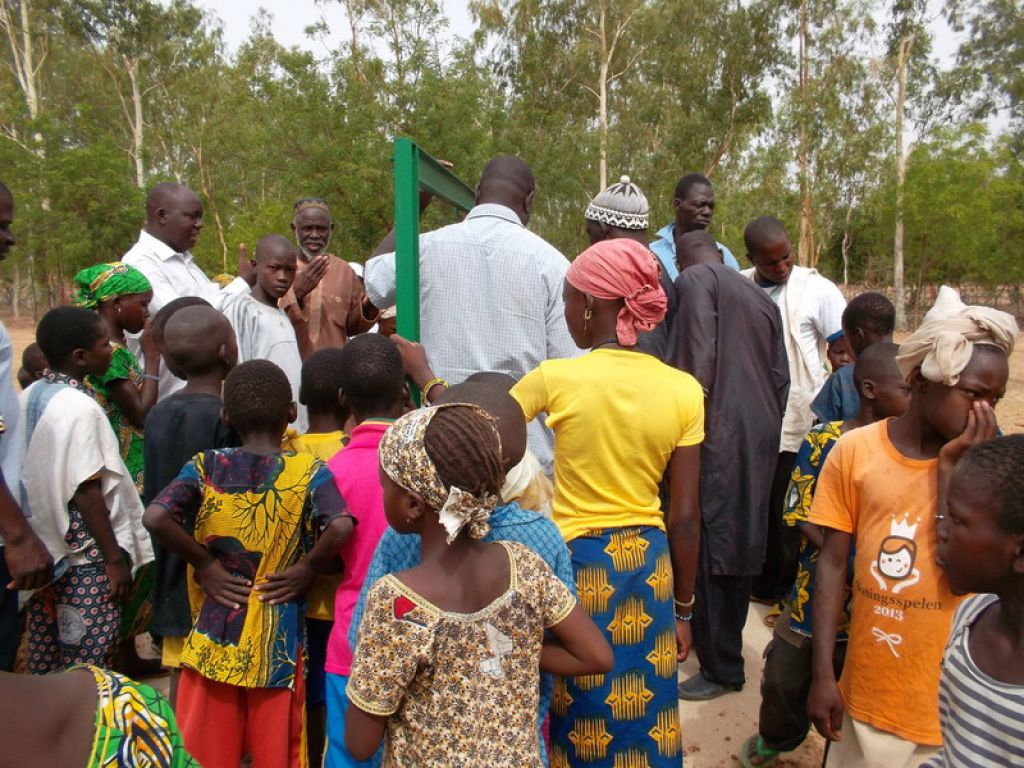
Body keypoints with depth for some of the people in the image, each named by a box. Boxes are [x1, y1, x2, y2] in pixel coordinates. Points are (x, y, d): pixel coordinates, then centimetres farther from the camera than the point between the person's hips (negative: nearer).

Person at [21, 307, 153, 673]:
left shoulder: (29, 397, 5)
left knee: (45, 656, 19)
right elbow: (86, 493, -21)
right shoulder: (80, 407, -19)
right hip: (86, 559, -9)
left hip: (44, 550, 9)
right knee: (87, 665, 2)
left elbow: (37, 475, 12)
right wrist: (116, 559, -15)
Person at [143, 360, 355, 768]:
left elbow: (155, 517, -19)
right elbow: (340, 526, -26)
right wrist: (307, 569, -10)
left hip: (213, 637, 1)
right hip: (278, 641, -1)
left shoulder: (205, 467, -5)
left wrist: (205, 562, -7)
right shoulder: (309, 472, -10)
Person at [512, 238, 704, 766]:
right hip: (648, 565, 3)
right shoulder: (683, 390, -6)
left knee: (575, 721, 18)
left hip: (574, 563, -2)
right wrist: (683, 608, 9)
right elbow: (684, 520, -3)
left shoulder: (554, 378, -15)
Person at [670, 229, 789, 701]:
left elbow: (698, 365, -15)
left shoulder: (695, 280, -2)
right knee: (740, 543, 16)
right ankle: (726, 644, 30)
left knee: (710, 550, -2)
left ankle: (721, 667, 6)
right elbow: (781, 377, 16)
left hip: (719, 436, -8)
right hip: (761, 437, 8)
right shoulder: (762, 298, 20)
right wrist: (768, 429, 21)